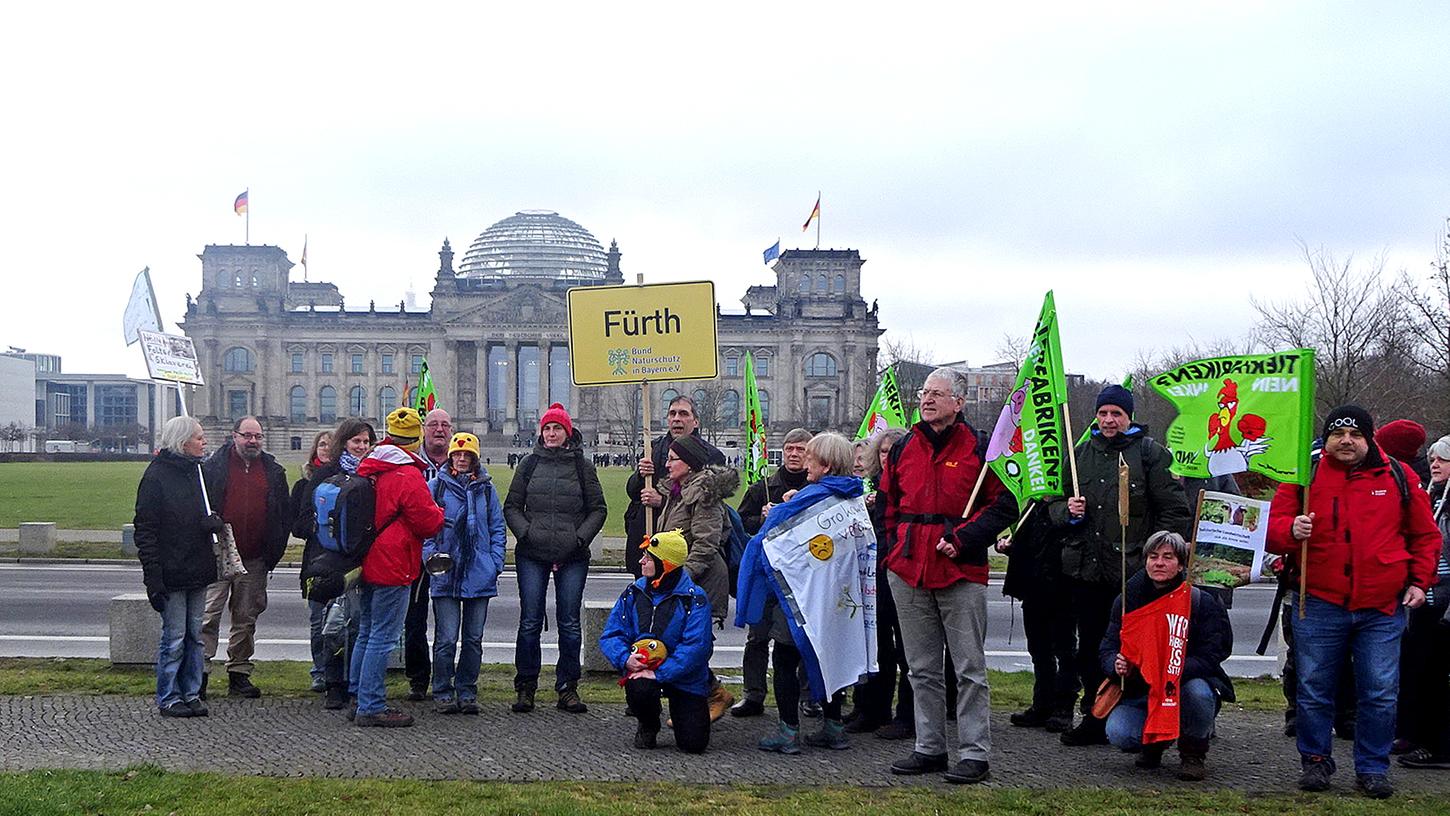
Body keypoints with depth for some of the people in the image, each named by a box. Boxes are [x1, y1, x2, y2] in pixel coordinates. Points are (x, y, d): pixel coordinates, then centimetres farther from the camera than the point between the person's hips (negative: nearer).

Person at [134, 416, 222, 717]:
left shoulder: (199, 471, 12)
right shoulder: (157, 475, -10)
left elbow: (212, 513, 23)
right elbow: (145, 530, -13)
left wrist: (215, 522, -4)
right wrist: (153, 577, -18)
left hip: (198, 570, 7)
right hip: (172, 573, -7)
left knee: (195, 635, 11)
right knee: (174, 638, -1)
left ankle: (191, 693, 20)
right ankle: (167, 698, 11)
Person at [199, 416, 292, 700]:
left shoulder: (273, 471, 11)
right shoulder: (213, 466, 0)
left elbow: (286, 513, 15)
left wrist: (275, 548, 6)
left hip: (255, 559, 4)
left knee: (246, 617, 10)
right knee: (209, 614, -7)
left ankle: (239, 674, 18)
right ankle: (199, 673, -1)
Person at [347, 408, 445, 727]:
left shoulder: (367, 467, 6)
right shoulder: (408, 476, -18)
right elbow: (429, 523, -13)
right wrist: (439, 512, 7)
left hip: (367, 564, 8)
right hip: (393, 568, -8)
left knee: (366, 633, 18)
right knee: (383, 637, -4)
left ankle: (358, 697, 25)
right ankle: (371, 707, -1)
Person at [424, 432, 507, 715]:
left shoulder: (486, 488, 10)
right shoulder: (436, 486, 4)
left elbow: (497, 528, 12)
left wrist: (495, 564, 3)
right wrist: (431, 556, -10)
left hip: (479, 575, 2)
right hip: (446, 574, -2)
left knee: (474, 637, 7)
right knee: (446, 638, -5)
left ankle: (467, 691, 18)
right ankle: (443, 692, 8)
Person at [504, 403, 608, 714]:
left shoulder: (582, 465, 7)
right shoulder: (529, 464, 9)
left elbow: (598, 509, 8)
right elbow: (511, 506, 11)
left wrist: (581, 537, -5)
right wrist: (525, 532, -6)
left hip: (572, 557, 0)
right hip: (532, 555, 0)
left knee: (570, 624, 3)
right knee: (530, 623, 1)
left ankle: (568, 688, 11)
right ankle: (525, 687, 11)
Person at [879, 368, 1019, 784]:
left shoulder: (979, 448, -3)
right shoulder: (904, 449, 12)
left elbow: (1004, 504, -5)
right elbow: (888, 502, 21)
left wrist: (962, 539, -13)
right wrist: (896, 545, 8)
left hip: (962, 571, -5)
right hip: (909, 570, 5)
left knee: (969, 667, -1)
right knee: (923, 669, 12)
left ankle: (974, 754, 5)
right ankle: (929, 748, 20)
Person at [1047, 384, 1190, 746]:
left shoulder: (1151, 453, 1)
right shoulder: (1082, 453, 16)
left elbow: (1174, 510, -2)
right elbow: (1054, 502, 22)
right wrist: (1066, 510, -1)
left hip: (1133, 573, -5)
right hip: (1085, 570, 5)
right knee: (1090, 648, 11)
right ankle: (1095, 719, 21)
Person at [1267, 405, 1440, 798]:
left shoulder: (1397, 477, 5)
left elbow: (1425, 535, 15)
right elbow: (1272, 529, 0)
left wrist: (1419, 582, 6)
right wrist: (1291, 530, -22)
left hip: (1382, 608, 1)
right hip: (1319, 606, 0)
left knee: (1380, 694, 4)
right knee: (1313, 691, 6)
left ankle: (1372, 769, 17)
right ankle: (1315, 762, 20)